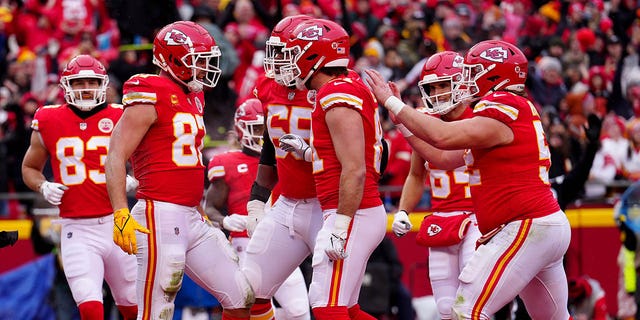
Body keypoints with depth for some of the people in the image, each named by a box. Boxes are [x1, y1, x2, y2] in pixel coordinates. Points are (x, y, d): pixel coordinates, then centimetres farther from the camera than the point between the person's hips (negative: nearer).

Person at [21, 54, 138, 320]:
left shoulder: (120, 119, 2)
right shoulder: (49, 122, 4)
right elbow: (30, 168, 19)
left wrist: (132, 182, -8)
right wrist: (44, 187, -2)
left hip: (117, 225, 1)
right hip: (77, 231, -1)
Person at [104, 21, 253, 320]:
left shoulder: (192, 98, 17)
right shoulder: (150, 98, -10)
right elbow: (115, 158, -16)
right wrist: (121, 214, -26)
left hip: (192, 219, 9)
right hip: (160, 217, -9)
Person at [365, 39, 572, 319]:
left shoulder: (503, 112, -13)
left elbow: (442, 137, -23)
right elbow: (444, 158, 20)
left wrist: (392, 102, -14)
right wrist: (400, 116, 19)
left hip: (527, 229, -11)